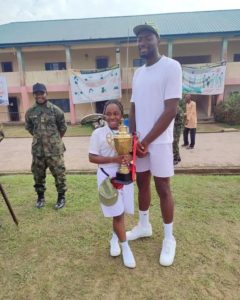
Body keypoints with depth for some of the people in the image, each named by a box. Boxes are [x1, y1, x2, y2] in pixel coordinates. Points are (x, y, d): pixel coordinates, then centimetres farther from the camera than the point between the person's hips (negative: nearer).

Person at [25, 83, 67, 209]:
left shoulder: (55, 110, -5)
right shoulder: (30, 112, 3)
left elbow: (63, 127, 4)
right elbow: (29, 128, 18)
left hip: (54, 149, -3)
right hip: (37, 149, 4)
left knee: (59, 173, 2)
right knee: (38, 174, 13)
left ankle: (61, 197, 18)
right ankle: (40, 196, 31)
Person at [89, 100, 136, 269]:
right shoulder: (98, 133, -8)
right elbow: (92, 158, -9)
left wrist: (130, 157, -15)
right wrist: (114, 159, -22)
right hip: (108, 176, -3)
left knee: (120, 212, 14)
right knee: (117, 213, 2)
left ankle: (115, 239, 41)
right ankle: (125, 247, 20)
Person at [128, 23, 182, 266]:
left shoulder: (171, 66, -8)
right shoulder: (138, 73, 13)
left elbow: (170, 111, -15)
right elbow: (133, 109, 12)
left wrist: (146, 141, -14)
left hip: (159, 141, -6)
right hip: (139, 141, 6)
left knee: (162, 188, 2)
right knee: (142, 183, 15)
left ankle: (169, 238, 21)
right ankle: (144, 226, 34)